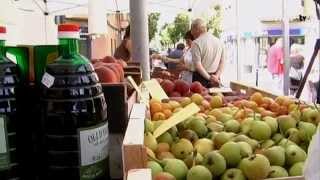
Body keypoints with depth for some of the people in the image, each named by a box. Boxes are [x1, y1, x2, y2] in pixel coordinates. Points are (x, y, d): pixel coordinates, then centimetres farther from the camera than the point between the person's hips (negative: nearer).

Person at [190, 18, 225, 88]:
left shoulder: (196, 43, -11)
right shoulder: (219, 41, 8)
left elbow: (197, 65, -18)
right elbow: (222, 62, 6)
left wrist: (209, 77, -13)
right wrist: (216, 76, -1)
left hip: (201, 77, -5)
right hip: (215, 78, 5)